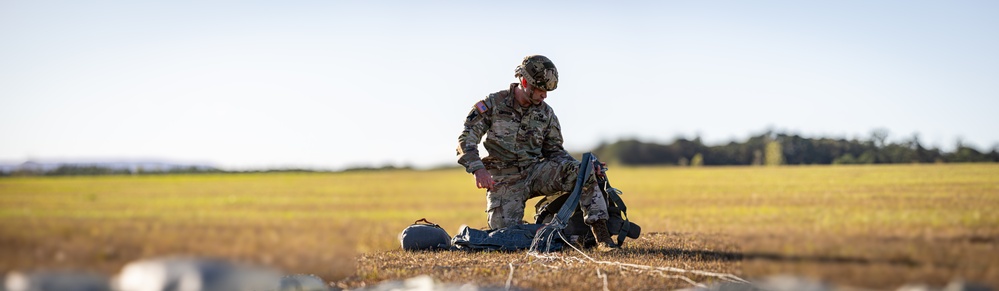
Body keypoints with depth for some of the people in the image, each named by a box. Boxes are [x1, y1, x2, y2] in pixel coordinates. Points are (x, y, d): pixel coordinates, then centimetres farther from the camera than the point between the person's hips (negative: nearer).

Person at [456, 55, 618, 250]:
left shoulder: (546, 113, 7)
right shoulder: (493, 104, -5)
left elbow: (554, 150, 15)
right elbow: (466, 139, -10)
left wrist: (582, 165, -4)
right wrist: (478, 168, -27)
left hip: (535, 172, 3)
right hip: (505, 180, -3)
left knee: (580, 172, -23)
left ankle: (601, 235, -25)